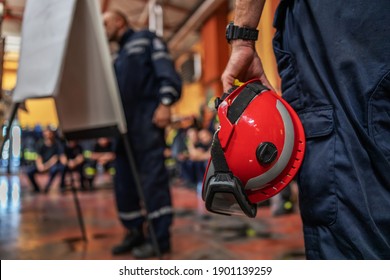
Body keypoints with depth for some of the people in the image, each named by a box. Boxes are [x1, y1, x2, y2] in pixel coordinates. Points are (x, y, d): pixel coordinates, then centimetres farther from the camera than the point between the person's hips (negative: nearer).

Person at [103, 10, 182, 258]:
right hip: (125, 122, 8)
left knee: (152, 175, -11)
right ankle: (135, 233, 13)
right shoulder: (118, 58, 29)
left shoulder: (146, 39, 9)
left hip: (147, 115, -8)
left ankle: (160, 237, -7)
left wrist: (165, 103, -20)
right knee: (124, 179, 4)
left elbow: (167, 71, -6)